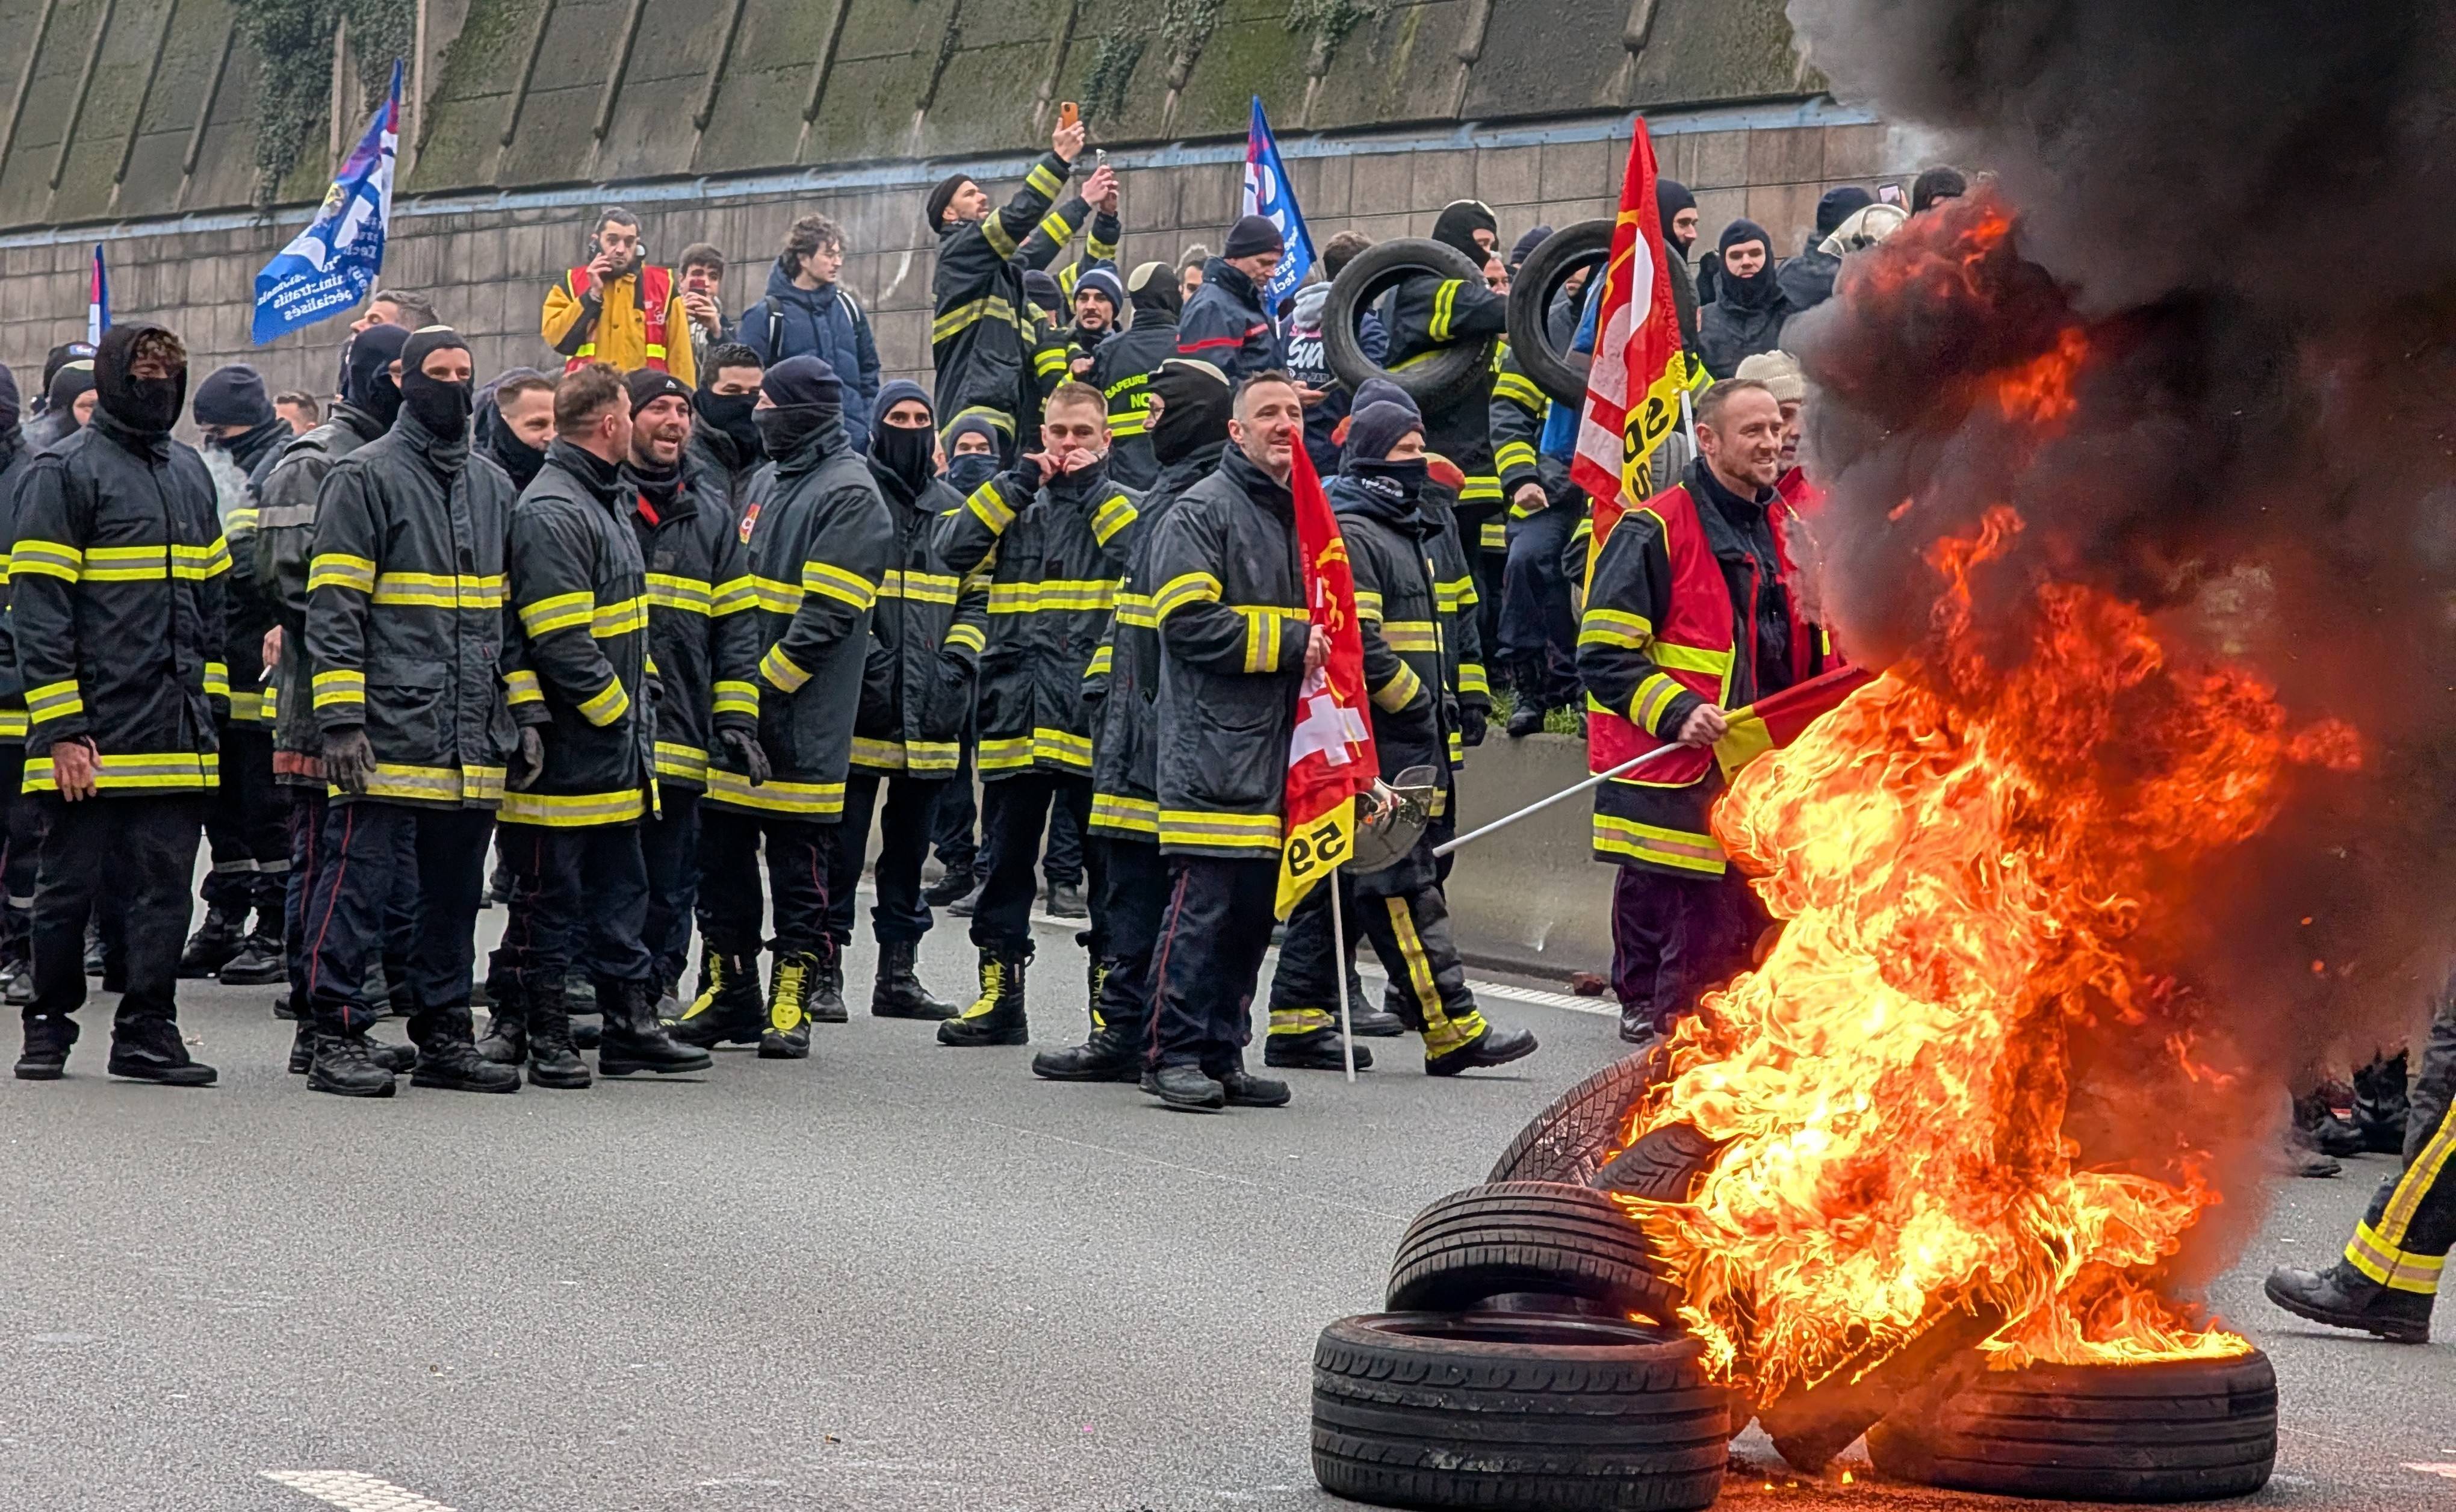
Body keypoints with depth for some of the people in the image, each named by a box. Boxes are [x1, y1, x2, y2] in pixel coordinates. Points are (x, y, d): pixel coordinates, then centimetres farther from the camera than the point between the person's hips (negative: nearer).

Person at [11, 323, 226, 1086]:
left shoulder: (191, 472, 16)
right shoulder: (65, 471, -5)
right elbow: (39, 610, -9)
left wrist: (207, 702, 14)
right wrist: (60, 729, -15)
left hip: (177, 733, 6)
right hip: (95, 731, -6)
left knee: (164, 886, 4)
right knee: (71, 883, 3)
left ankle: (149, 1029, 10)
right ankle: (50, 1024, 15)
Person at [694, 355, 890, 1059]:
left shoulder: (849, 493, -10)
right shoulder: (768, 481, 16)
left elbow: (827, 614, -17)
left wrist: (763, 684, -18)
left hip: (799, 723, -8)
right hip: (734, 709, 8)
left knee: (798, 866, -1)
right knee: (722, 856, 10)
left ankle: (791, 1004, 6)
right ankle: (732, 994, 20)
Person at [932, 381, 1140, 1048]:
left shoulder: (1120, 506, 7)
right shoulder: (1015, 504, 15)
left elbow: (1146, 557, -13)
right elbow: (955, 548, -1)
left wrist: (1092, 487, -9)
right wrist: (1017, 483, -5)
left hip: (1095, 714, -3)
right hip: (1015, 711, 3)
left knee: (1107, 860, -1)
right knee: (1006, 860, 8)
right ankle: (1000, 997, 16)